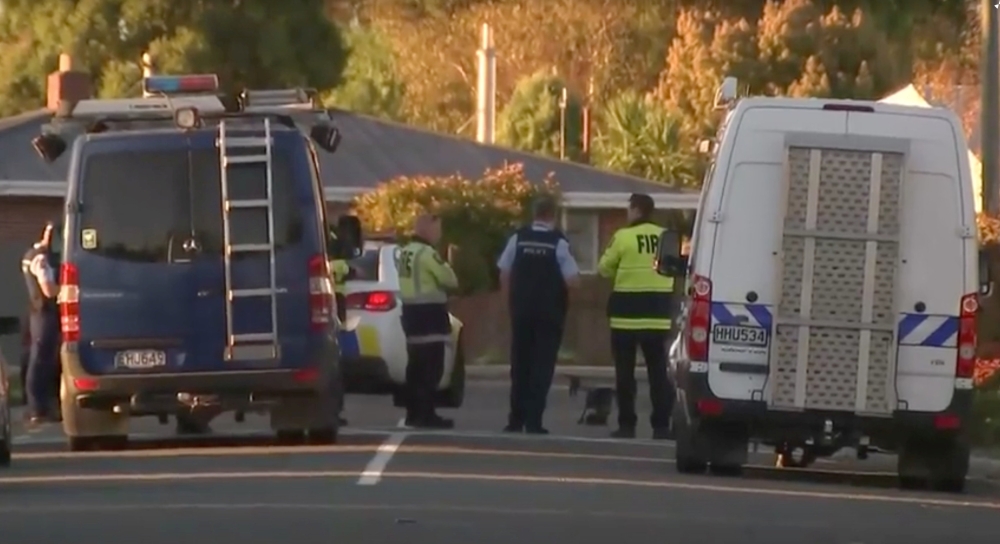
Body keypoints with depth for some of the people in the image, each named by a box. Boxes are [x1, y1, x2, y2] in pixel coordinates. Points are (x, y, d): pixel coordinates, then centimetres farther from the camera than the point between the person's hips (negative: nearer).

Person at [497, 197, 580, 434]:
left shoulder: (518, 239, -1)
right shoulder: (559, 242, -10)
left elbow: (504, 274, 1)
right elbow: (572, 279, -12)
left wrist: (511, 299, 13)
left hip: (521, 310, 3)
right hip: (549, 312, -3)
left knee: (520, 363, 12)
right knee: (542, 365, 1)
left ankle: (516, 419, 13)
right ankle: (533, 421, -4)